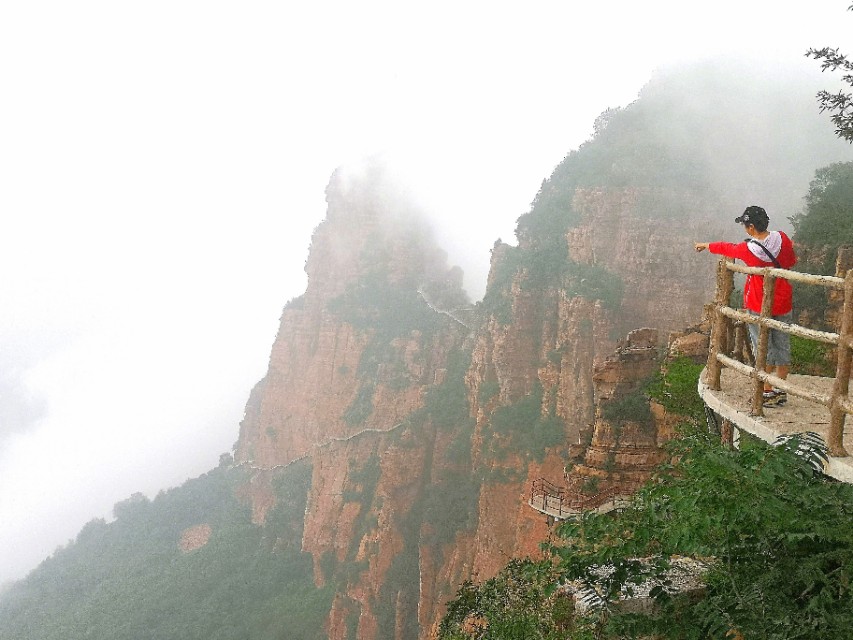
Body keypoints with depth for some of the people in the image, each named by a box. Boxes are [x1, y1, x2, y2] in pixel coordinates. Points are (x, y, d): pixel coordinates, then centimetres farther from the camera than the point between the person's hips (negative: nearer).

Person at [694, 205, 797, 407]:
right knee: (782, 345, 11)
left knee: (763, 348, 3)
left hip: (759, 306, -4)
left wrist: (705, 245, 21)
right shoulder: (782, 239, -9)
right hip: (783, 303, 4)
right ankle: (781, 391, 19)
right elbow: (791, 262, 8)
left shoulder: (749, 249, -17)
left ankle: (767, 393, 5)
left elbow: (726, 248, 2)